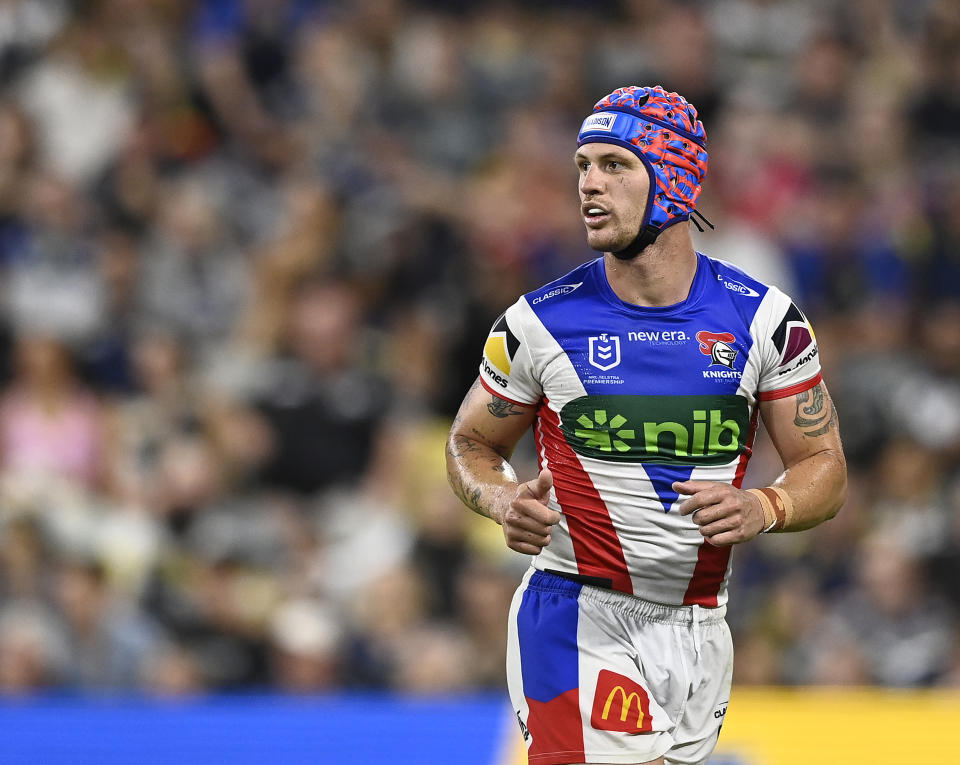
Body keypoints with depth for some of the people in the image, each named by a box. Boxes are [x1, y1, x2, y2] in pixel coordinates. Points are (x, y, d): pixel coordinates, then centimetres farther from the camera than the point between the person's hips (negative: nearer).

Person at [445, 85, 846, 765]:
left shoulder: (763, 318, 0)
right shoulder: (540, 322, -3)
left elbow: (825, 470, 4)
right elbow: (471, 444, 11)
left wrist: (761, 509, -18)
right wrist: (504, 500, -12)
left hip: (699, 630, 3)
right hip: (579, 625, -3)